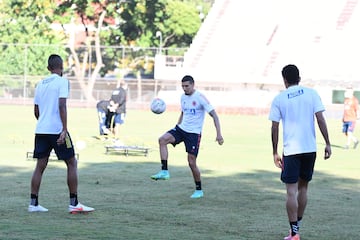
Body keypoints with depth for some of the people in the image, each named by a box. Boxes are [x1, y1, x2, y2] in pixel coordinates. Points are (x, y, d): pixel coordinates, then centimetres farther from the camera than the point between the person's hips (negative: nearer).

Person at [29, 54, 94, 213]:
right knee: (72, 163, 3)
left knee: (40, 166, 8)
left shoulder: (41, 84, 14)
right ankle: (74, 203, 1)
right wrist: (64, 130, -19)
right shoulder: (62, 82, -6)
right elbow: (62, 106, -17)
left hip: (41, 130, 6)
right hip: (57, 130, -6)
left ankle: (33, 203, 4)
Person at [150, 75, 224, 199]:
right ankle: (164, 171, -20)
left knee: (191, 162, -6)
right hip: (181, 128, 6)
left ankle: (199, 190, 10)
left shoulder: (200, 98, -13)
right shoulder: (183, 97, 9)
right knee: (162, 139, -20)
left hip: (194, 133, -6)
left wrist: (219, 134, -21)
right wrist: (177, 127, 24)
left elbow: (214, 115, -14)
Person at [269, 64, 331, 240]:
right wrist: (327, 144, 2)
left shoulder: (279, 99, 0)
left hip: (291, 150, -3)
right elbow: (320, 119, -3)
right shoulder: (311, 94, 3)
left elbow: (274, 127, -1)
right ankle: (296, 225, 26)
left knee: (291, 190, -2)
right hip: (310, 148, 3)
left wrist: (275, 152, 7)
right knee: (303, 187, 18)